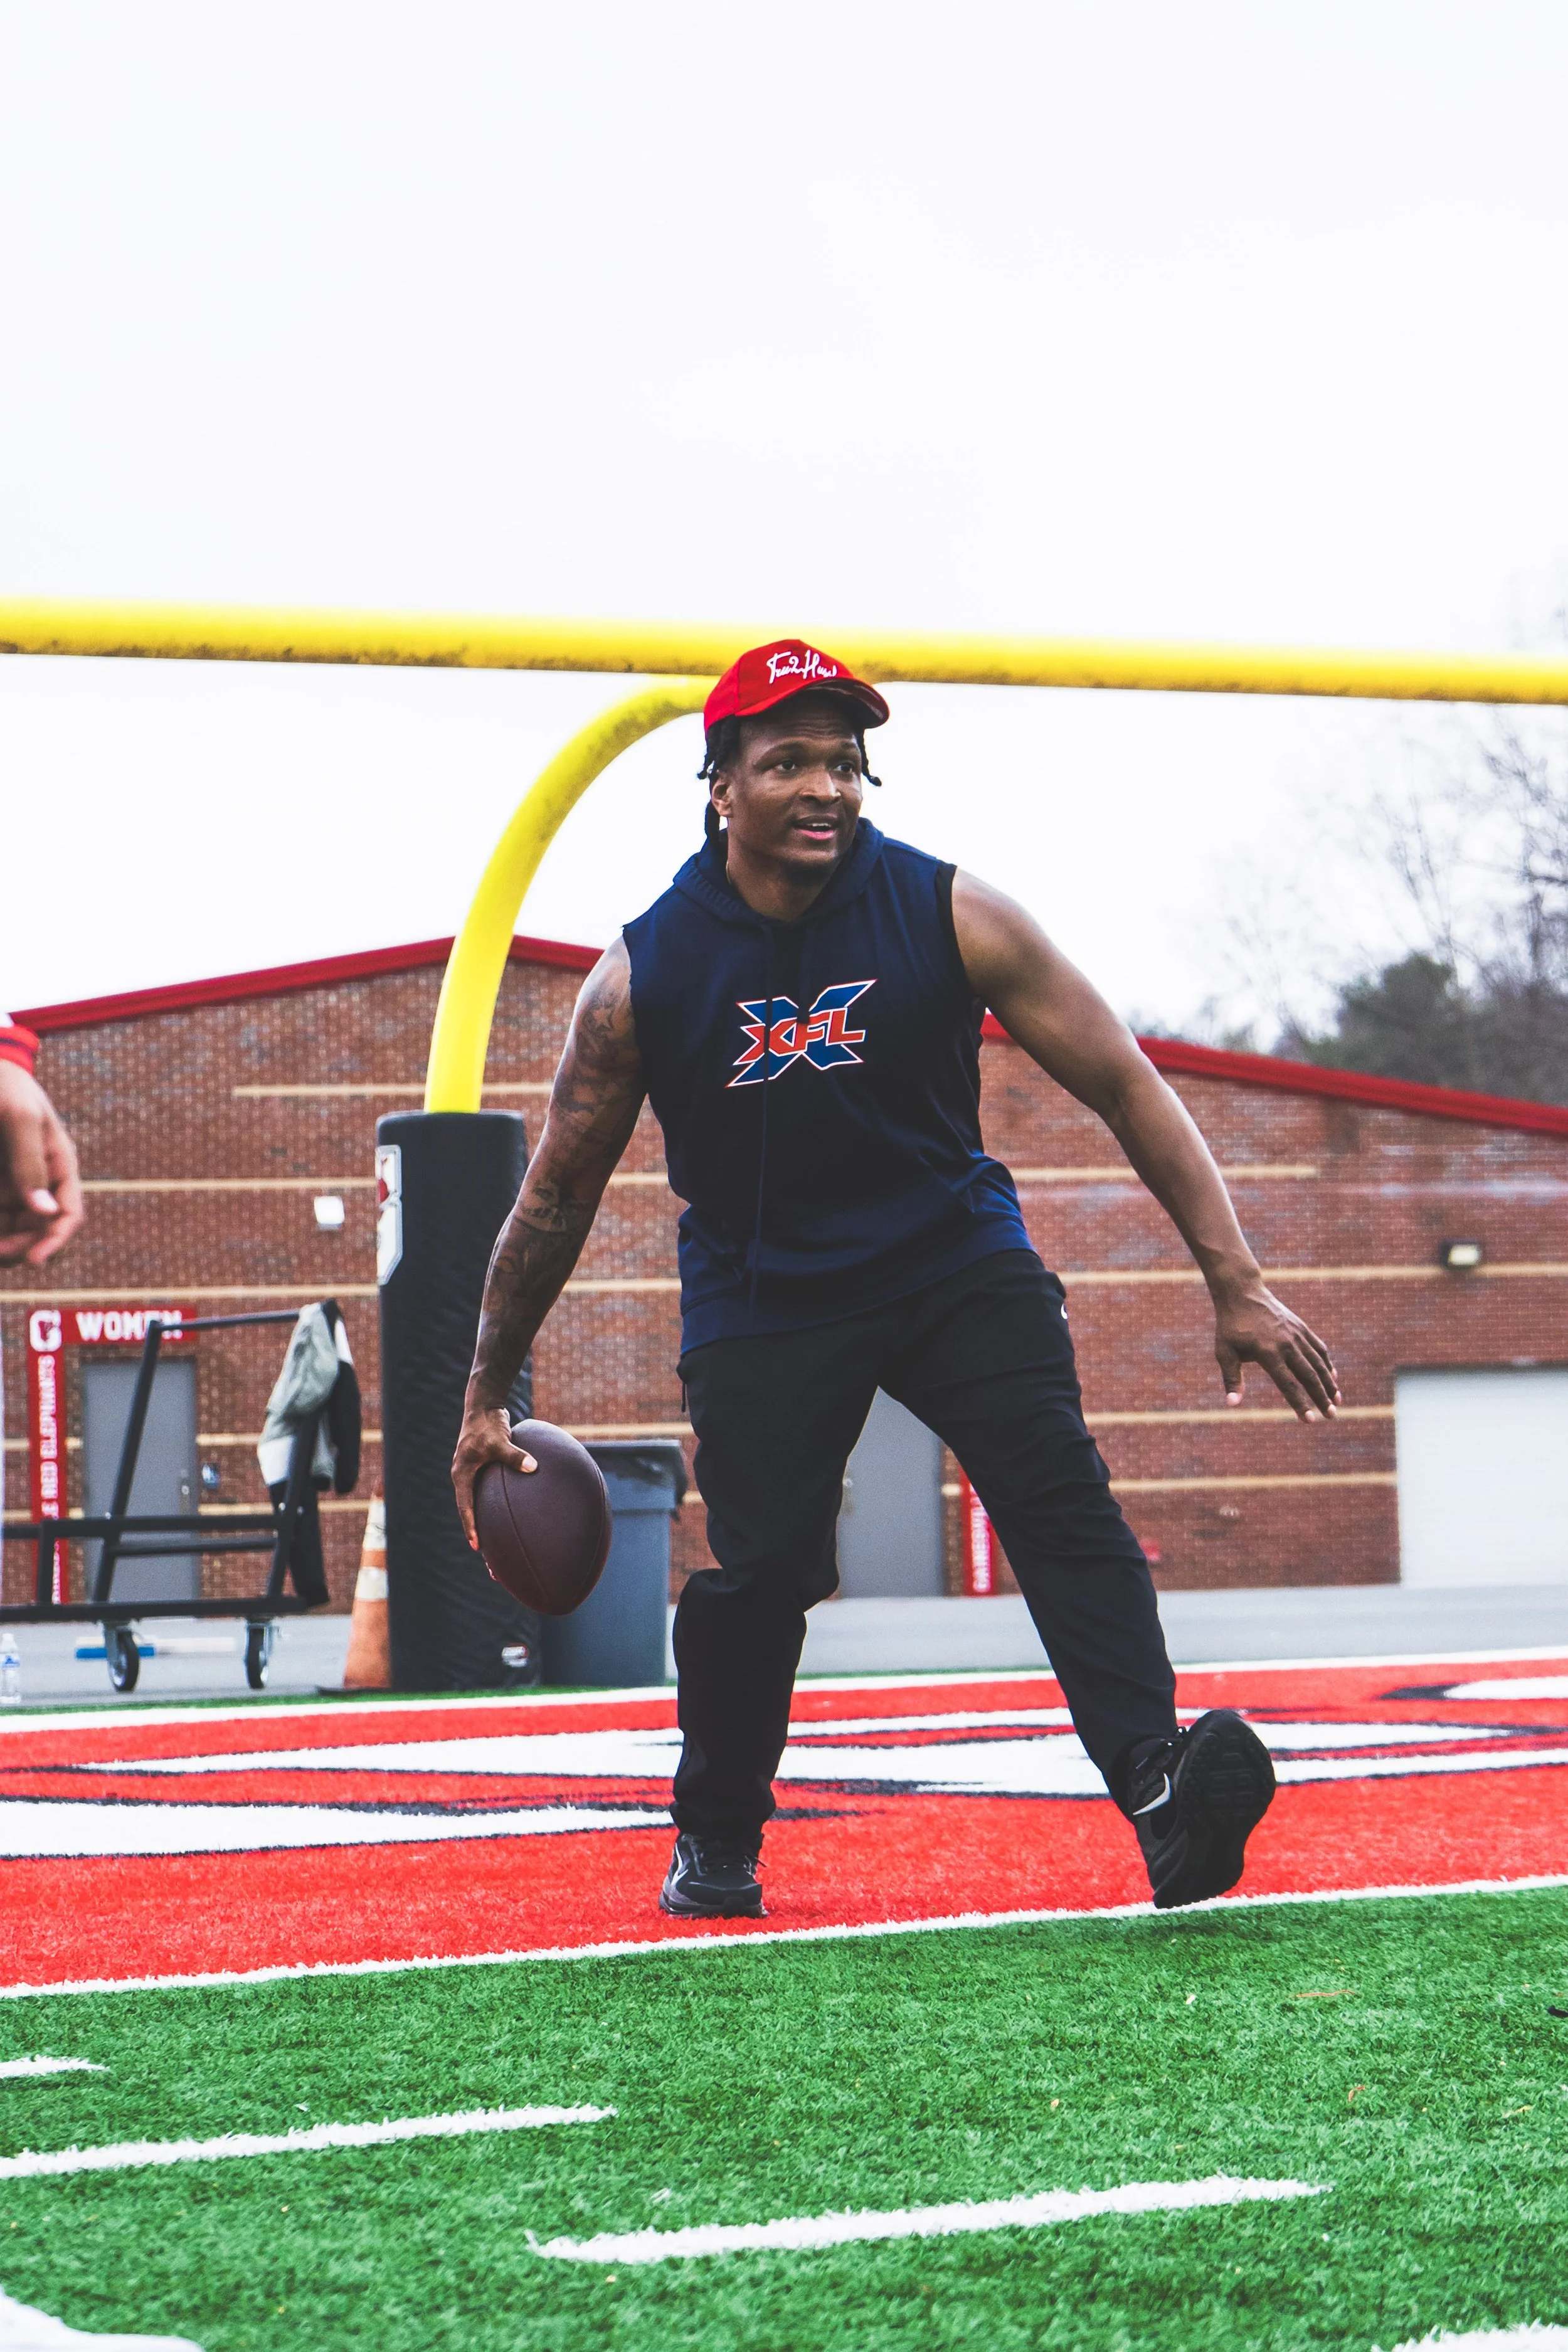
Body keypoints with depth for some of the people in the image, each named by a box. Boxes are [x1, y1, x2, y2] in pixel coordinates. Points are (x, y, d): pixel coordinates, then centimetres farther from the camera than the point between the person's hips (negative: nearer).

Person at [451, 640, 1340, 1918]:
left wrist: (1236, 1283, -15)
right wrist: (487, 1396, 7)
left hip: (955, 1253, 0)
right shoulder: (645, 977, -9)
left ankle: (1162, 1792, -34)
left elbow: (1127, 1087, -8)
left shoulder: (952, 916, -11)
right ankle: (716, 1846, 11)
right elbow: (558, 1192, 3)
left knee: (1060, 1493, -20)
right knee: (762, 1563, -13)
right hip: (762, 1292, 0)